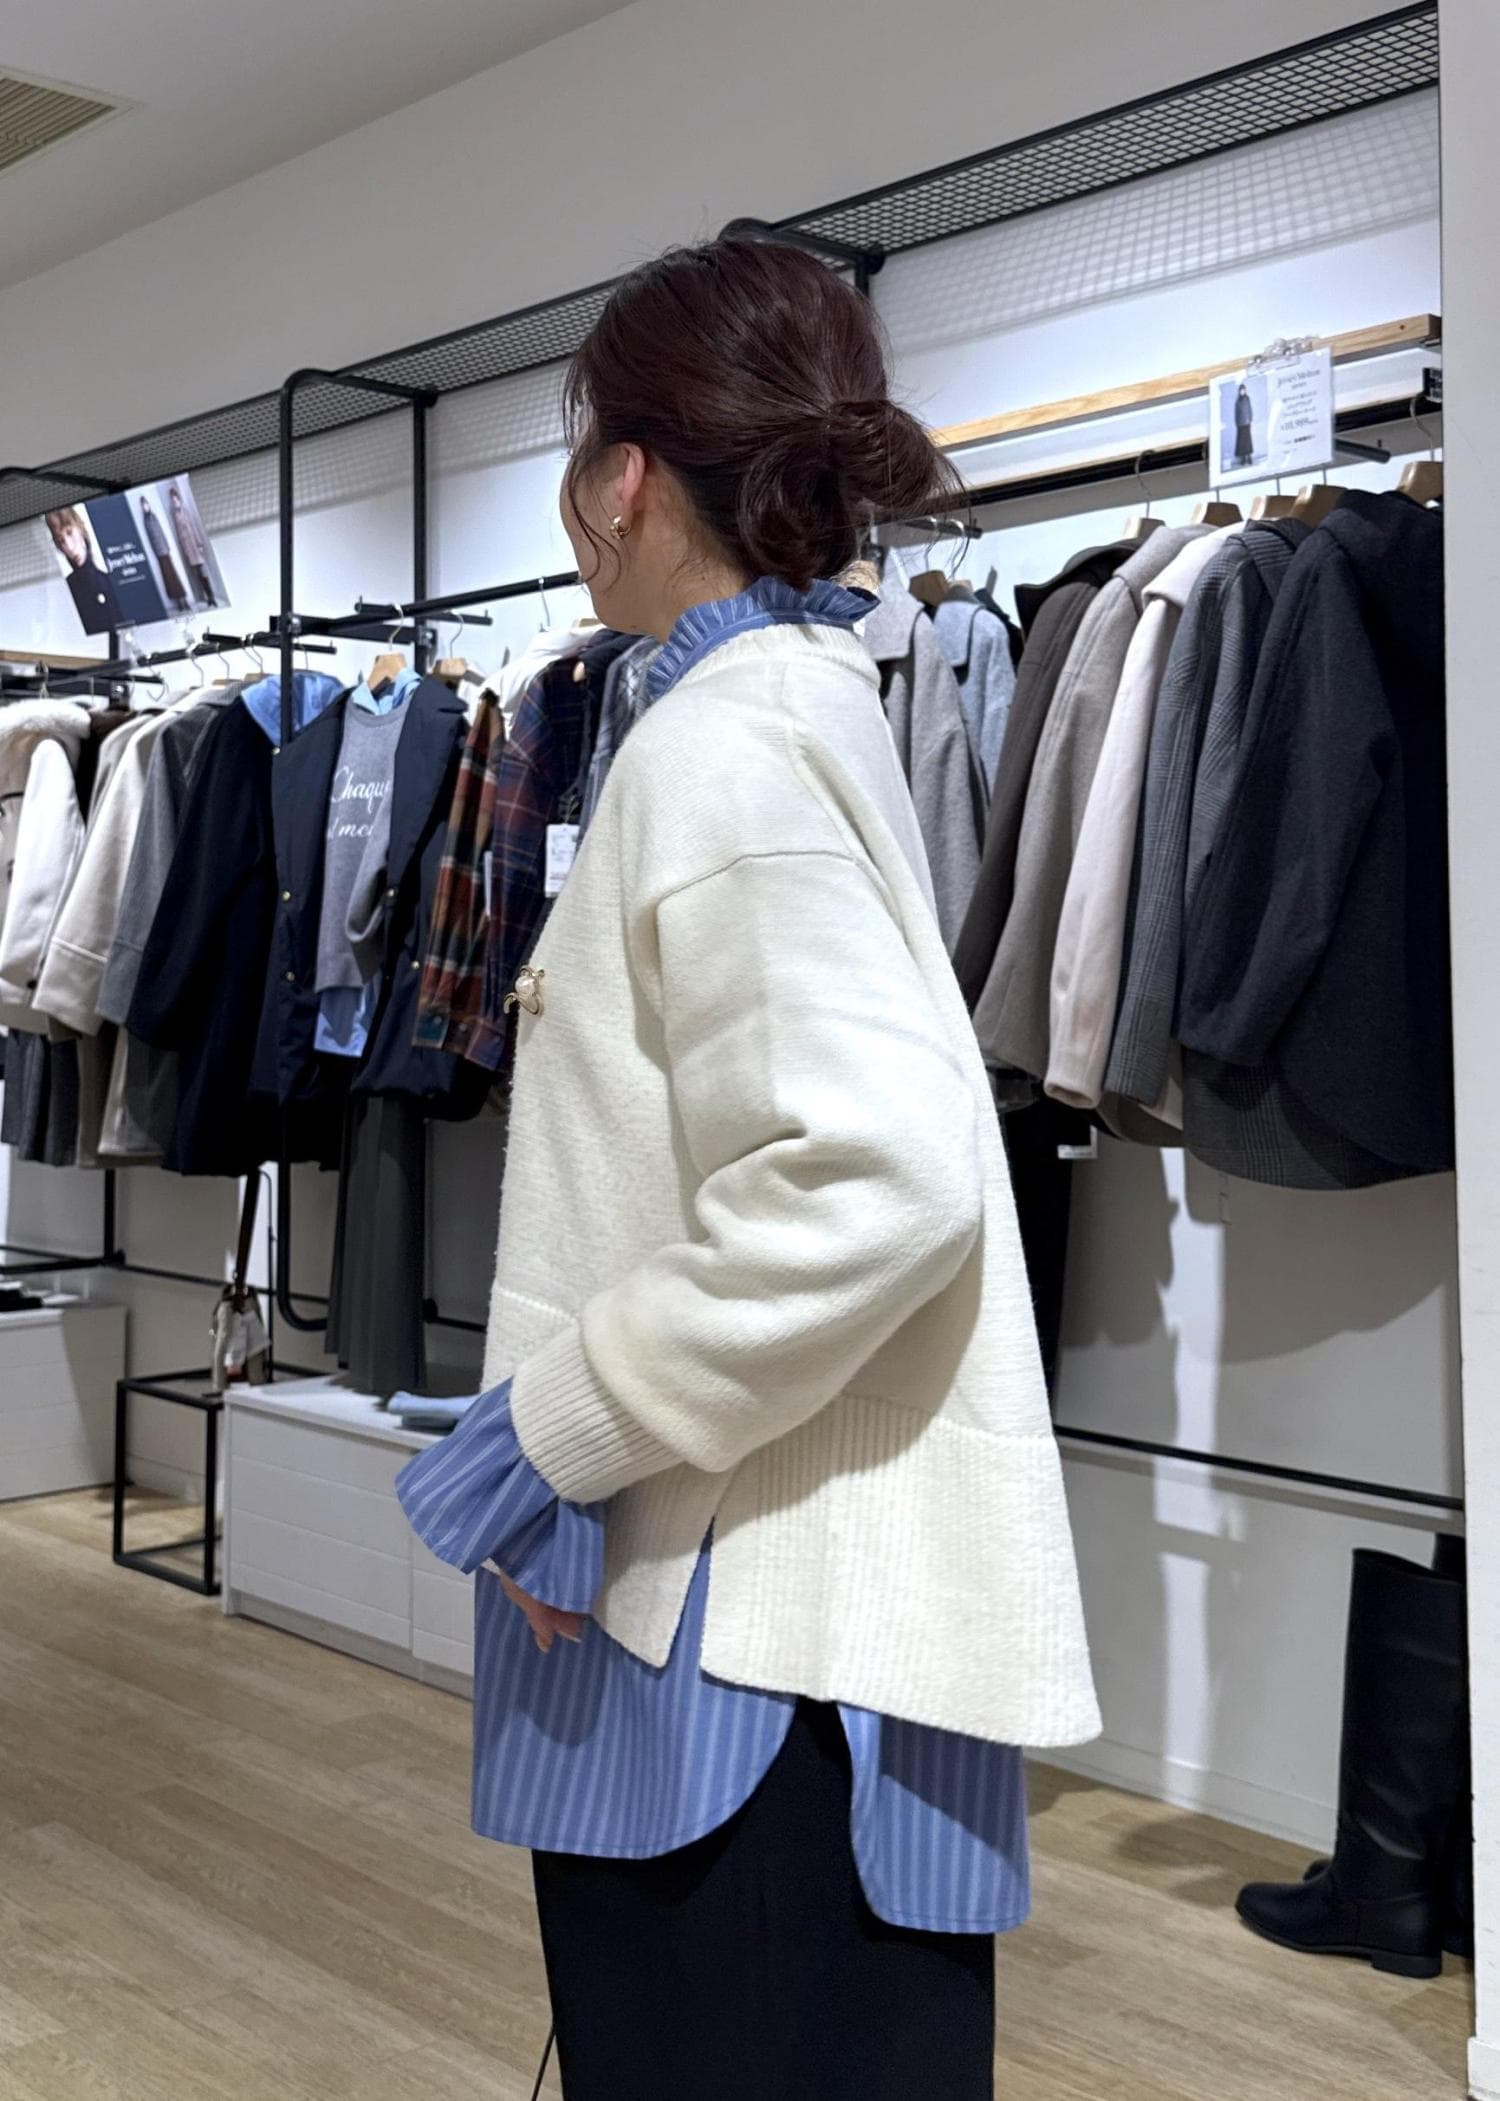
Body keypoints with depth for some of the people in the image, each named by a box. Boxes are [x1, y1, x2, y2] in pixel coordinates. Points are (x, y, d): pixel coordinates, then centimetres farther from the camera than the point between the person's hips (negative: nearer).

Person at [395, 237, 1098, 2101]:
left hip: (752, 1625, -10)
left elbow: (869, 1175, -30)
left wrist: (556, 1431, -19)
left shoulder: (718, 748, -16)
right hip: (783, 1592, 10)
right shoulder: (809, 701, 13)